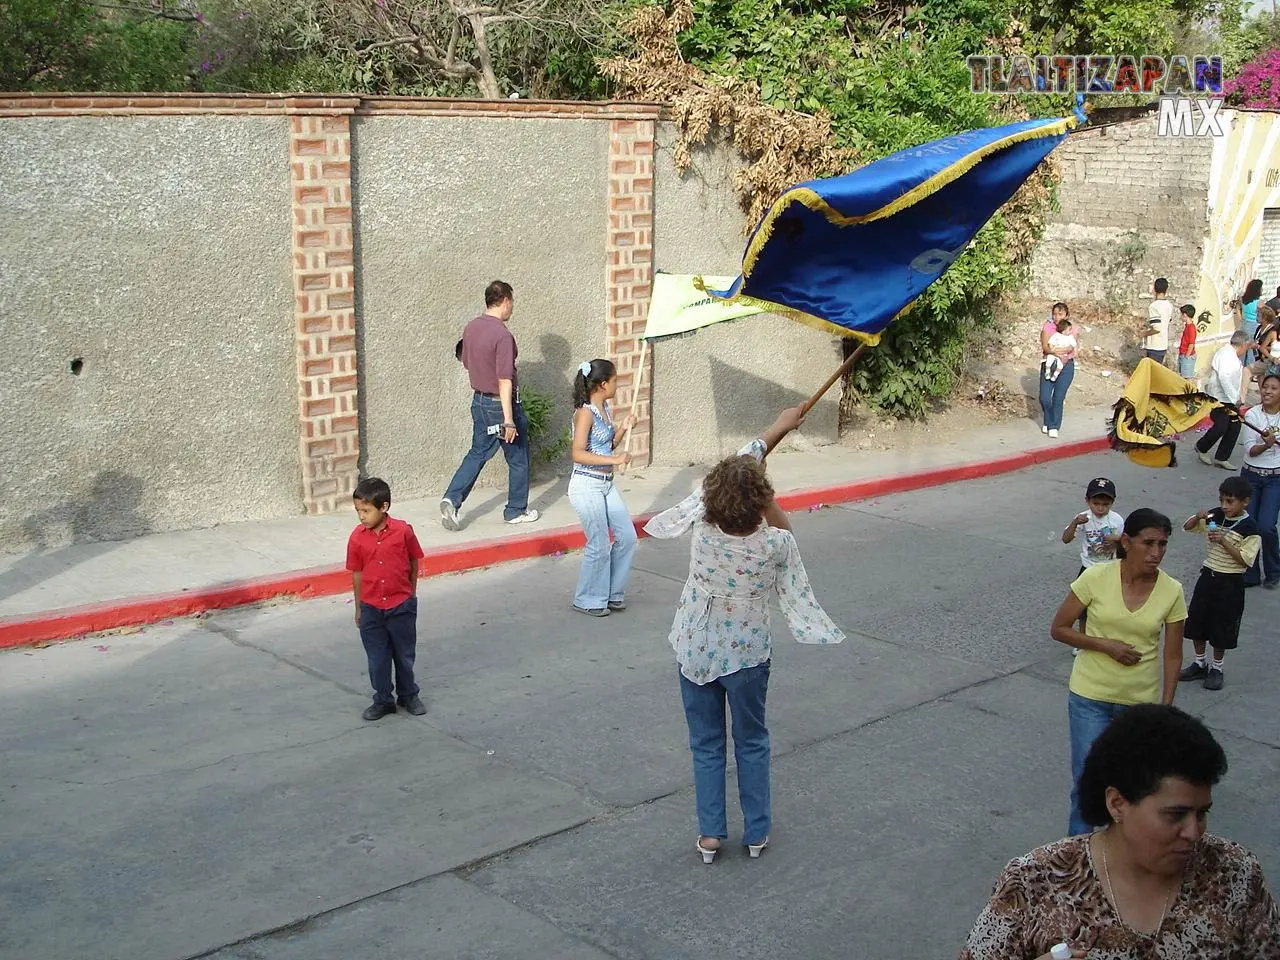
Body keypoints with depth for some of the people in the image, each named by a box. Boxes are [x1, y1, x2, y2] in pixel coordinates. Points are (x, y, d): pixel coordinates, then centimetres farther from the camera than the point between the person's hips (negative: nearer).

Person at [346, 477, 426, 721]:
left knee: (405, 655, 13)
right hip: (371, 608, 1)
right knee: (377, 658, 9)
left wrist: (411, 594, 8)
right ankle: (383, 701, 25)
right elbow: (357, 573, 3)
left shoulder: (403, 531, -13)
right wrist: (359, 608, 8)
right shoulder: (357, 537, -7)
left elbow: (413, 563, 1)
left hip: (401, 605, -1)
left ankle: (408, 695, 32)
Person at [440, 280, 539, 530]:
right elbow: (505, 380, -26)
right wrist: (509, 420, -25)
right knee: (518, 459, 10)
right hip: (502, 404, -7)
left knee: (477, 454, 17)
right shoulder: (502, 335, -23)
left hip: (479, 401, 7)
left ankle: (451, 500, 2)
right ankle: (516, 511, 21)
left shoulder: (471, 328, 1)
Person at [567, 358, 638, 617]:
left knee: (628, 537, 9)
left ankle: (612, 593, 23)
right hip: (587, 486, -9)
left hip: (607, 484, 9)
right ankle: (587, 600, 15)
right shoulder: (585, 413, -17)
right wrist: (614, 459, -25)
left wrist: (622, 429, 4)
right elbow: (579, 454, -24)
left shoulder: (606, 409, 9)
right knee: (599, 546, -1)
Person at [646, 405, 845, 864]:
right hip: (747, 656, -1)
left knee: (706, 745, 17)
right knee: (752, 743, 20)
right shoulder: (777, 545, -26)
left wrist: (778, 428, 5)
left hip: (695, 654, 1)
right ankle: (757, 832, 30)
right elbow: (796, 595, -4)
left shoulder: (703, 526, -22)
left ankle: (710, 834, 24)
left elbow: (739, 465, -7)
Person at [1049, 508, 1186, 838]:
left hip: (1140, 702, 2)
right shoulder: (1096, 578, -15)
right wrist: (1106, 645, -18)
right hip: (1091, 698, -2)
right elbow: (1058, 629, -7)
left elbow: (1172, 657, -1)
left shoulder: (1172, 591, -9)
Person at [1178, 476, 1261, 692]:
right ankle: (1200, 663, 29)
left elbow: (1246, 560, -19)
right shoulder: (1215, 516, -1)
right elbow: (1187, 527, 7)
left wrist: (1223, 541, -27)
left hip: (1230, 583, -5)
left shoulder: (1249, 528, -15)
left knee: (1221, 629, 6)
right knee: (1195, 621, 12)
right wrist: (1198, 517, -13)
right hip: (1208, 576, 5)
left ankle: (1216, 668, 24)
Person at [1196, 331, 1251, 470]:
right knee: (1221, 427, -10)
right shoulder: (1226, 353, -17)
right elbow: (1224, 377, -28)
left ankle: (1221, 458, 12)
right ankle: (1201, 448, 16)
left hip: (1230, 399, 10)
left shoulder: (1232, 355, 15)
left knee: (1234, 427, 6)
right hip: (1219, 398, -10)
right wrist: (1234, 398, -25)